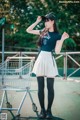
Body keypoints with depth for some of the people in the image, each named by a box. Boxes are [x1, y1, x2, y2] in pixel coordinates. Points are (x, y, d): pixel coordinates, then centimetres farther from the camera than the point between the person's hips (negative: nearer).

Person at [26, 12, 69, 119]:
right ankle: (42, 110, 13)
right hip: (40, 59, 4)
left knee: (50, 87, 1)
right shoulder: (43, 32, 12)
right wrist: (37, 21, 8)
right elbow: (28, 30, 15)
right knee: (40, 87, 4)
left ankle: (49, 110, 11)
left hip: (49, 60, -4)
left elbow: (57, 51, -9)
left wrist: (62, 39, -18)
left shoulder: (57, 35, 0)